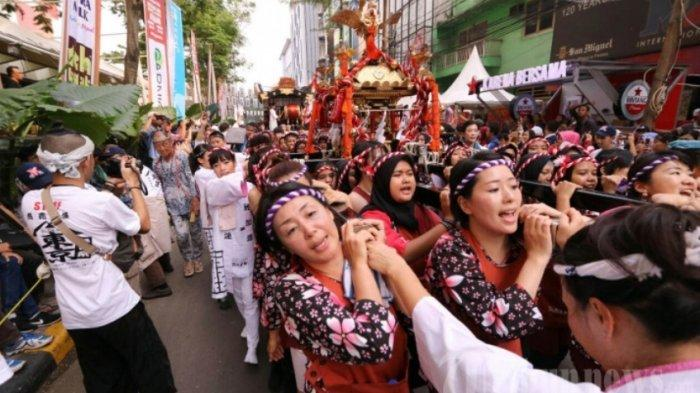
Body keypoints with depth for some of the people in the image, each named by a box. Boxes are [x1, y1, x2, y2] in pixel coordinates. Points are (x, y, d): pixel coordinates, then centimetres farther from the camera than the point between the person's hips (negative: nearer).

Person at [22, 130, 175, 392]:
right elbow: (144, 224, -3)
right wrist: (133, 183, 7)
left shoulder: (29, 202, -4)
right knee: (152, 371, 14)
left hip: (74, 316, 6)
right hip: (116, 307, -5)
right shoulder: (101, 201, -20)